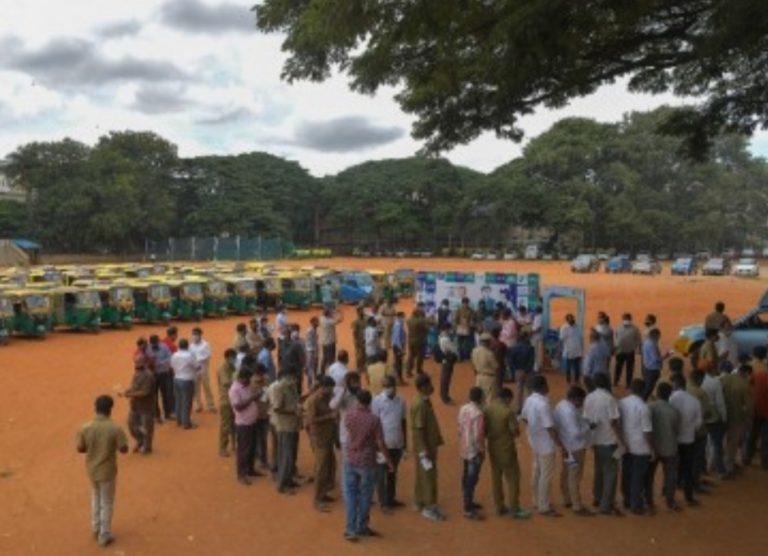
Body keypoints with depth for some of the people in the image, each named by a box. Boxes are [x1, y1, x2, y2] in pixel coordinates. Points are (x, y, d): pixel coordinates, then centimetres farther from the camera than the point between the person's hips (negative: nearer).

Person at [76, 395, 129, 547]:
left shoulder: (85, 428, -14)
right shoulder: (115, 429, -22)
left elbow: (80, 448, -4)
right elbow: (124, 449, -14)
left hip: (91, 470, 3)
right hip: (107, 471, -3)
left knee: (95, 498, 26)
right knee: (107, 503, 13)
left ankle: (96, 530, 39)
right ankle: (104, 536, 23)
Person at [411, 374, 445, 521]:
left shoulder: (424, 401, 5)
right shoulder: (419, 405, -25)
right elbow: (418, 430, -25)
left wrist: (438, 438, 20)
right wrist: (424, 452, -23)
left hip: (430, 444, 9)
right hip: (424, 447, -9)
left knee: (423, 475, 19)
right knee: (428, 477, 1)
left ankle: (420, 502, 31)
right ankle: (429, 507, 11)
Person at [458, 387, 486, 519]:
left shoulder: (463, 409, 0)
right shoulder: (478, 413, -25)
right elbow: (478, 436, -24)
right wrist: (482, 451, -13)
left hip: (464, 449, 8)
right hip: (474, 451, -8)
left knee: (466, 477, 19)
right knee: (472, 479, -1)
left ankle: (468, 502, 33)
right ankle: (468, 509, 6)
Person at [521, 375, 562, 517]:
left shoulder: (529, 400, -1)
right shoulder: (543, 404, -28)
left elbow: (524, 418, 13)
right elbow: (550, 428, -26)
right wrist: (560, 443, -16)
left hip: (535, 441, 9)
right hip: (546, 444, -9)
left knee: (536, 472, 20)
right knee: (546, 475, 2)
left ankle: (537, 501, 33)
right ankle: (544, 507, 12)